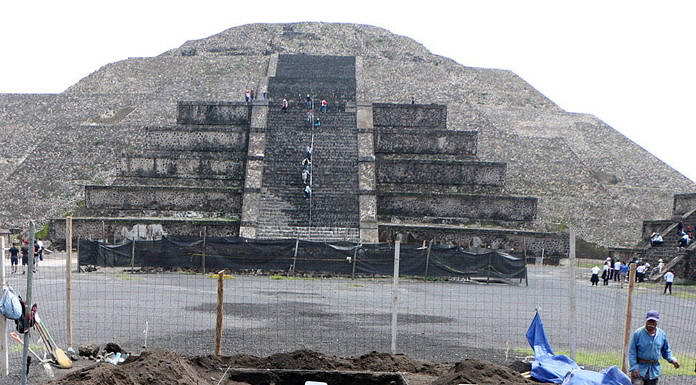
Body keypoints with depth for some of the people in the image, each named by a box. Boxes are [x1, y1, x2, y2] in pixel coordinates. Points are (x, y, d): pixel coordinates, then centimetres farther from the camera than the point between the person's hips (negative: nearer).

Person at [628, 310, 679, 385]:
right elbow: (632, 353, -6)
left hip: (654, 371, 4)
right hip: (640, 369, -3)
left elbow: (666, 351, 17)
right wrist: (634, 368, -14)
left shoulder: (662, 335, 4)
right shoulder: (638, 333, -7)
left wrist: (672, 359, -1)